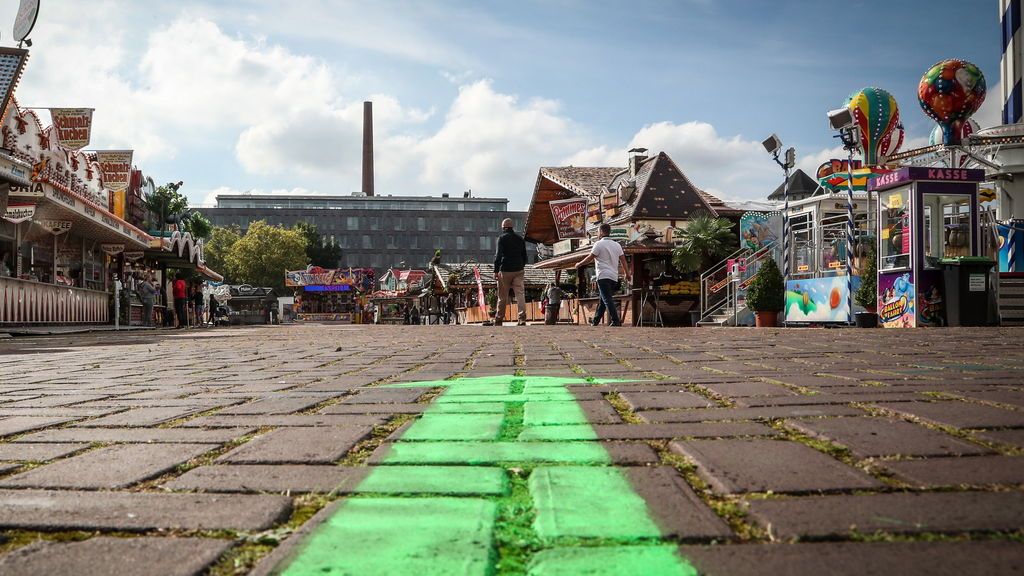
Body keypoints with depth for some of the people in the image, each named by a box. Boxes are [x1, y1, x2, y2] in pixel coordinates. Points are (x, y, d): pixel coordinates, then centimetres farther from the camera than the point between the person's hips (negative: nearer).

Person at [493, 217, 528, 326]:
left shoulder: (502, 238, -4)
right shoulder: (520, 238, 12)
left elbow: (498, 256, -10)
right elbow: (524, 256, 16)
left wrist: (496, 271, -8)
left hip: (505, 270, -4)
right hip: (519, 270, 4)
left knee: (502, 296, 4)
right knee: (520, 293, -3)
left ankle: (498, 319, 12)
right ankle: (522, 318, -17)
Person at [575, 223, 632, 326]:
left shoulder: (599, 244, -4)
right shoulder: (617, 245, 15)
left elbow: (590, 258, -3)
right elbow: (623, 260, 12)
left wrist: (579, 264, 11)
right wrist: (627, 274, 16)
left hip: (603, 276, -7)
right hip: (614, 277, 7)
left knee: (607, 299, -11)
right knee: (603, 300, 13)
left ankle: (616, 321, -20)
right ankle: (595, 321, 17)